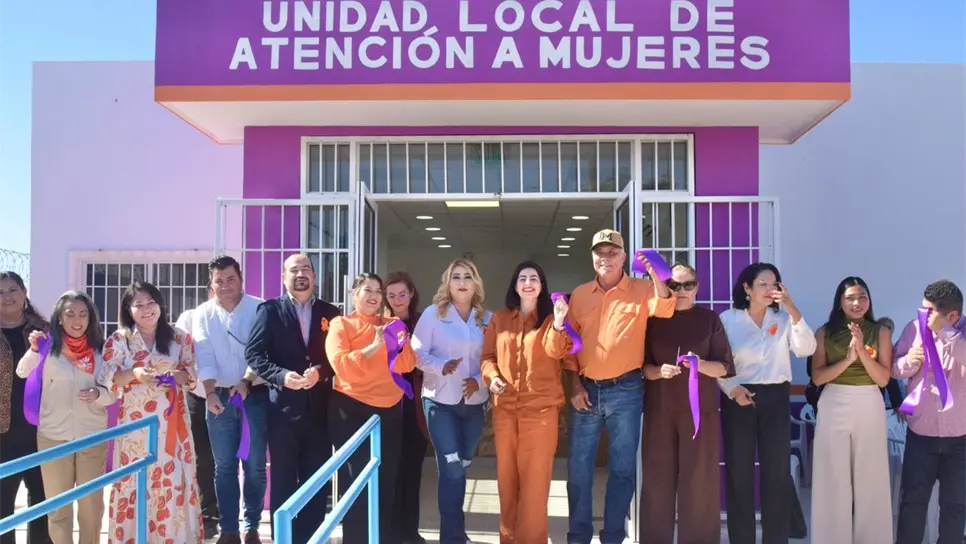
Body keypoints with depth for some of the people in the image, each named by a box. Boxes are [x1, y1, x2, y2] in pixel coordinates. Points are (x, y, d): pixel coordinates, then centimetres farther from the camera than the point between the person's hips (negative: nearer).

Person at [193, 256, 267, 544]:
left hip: (255, 395, -2)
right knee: (224, 466, 7)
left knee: (254, 465, 4)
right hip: (220, 397, 2)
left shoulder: (259, 309, -4)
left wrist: (246, 382, -22)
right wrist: (210, 392, -17)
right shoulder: (203, 314, 3)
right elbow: (204, 355, -5)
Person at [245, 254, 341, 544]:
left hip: (319, 408, 2)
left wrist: (320, 372, -14)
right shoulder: (270, 310, 3)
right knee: (282, 481, 6)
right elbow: (253, 353, -4)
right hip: (283, 407, -2)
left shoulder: (329, 313, 8)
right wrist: (281, 376, -18)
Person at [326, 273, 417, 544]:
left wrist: (401, 342, -13)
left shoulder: (391, 325, 12)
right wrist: (374, 346, -22)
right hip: (352, 409, -4)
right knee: (355, 478, 0)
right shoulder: (341, 324, -1)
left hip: (390, 409, 4)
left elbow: (407, 365, 6)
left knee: (387, 478, 8)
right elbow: (340, 364, -15)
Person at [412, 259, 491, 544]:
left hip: (474, 402, 4)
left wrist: (479, 380, -13)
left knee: (461, 467, 14)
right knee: (451, 468, -10)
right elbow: (417, 353, -7)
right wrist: (441, 367, -23)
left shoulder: (487, 319, 5)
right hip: (440, 401, -3)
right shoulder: (432, 314, -2)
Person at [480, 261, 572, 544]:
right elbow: (487, 356, 11)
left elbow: (555, 353, -17)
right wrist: (492, 376, -9)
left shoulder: (549, 318, 1)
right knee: (507, 475, 12)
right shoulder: (499, 319, 8)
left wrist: (558, 323, -33)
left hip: (541, 407, -3)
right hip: (505, 407, 3)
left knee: (535, 477, -1)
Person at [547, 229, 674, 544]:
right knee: (578, 468, 6)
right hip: (586, 389, 3)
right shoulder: (579, 295, 9)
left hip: (625, 390, -2)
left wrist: (654, 272, -35)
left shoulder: (641, 290, 1)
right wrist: (575, 384, 1)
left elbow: (664, 309, -20)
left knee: (622, 469, 5)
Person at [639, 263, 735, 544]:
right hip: (660, 409, 1)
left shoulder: (709, 319, 4)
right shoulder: (653, 319, 5)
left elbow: (724, 367, 0)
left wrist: (700, 365, -19)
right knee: (658, 477, 2)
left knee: (699, 479, -2)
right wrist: (659, 371, -16)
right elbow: (642, 365, 4)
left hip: (700, 408, -1)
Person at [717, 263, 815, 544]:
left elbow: (805, 349, -10)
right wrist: (731, 389, -14)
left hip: (776, 397, 2)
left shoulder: (783, 317, 3)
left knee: (777, 470, 5)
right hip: (739, 397, -1)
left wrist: (792, 309, -17)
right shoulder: (728, 319, 0)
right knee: (739, 471, 4)